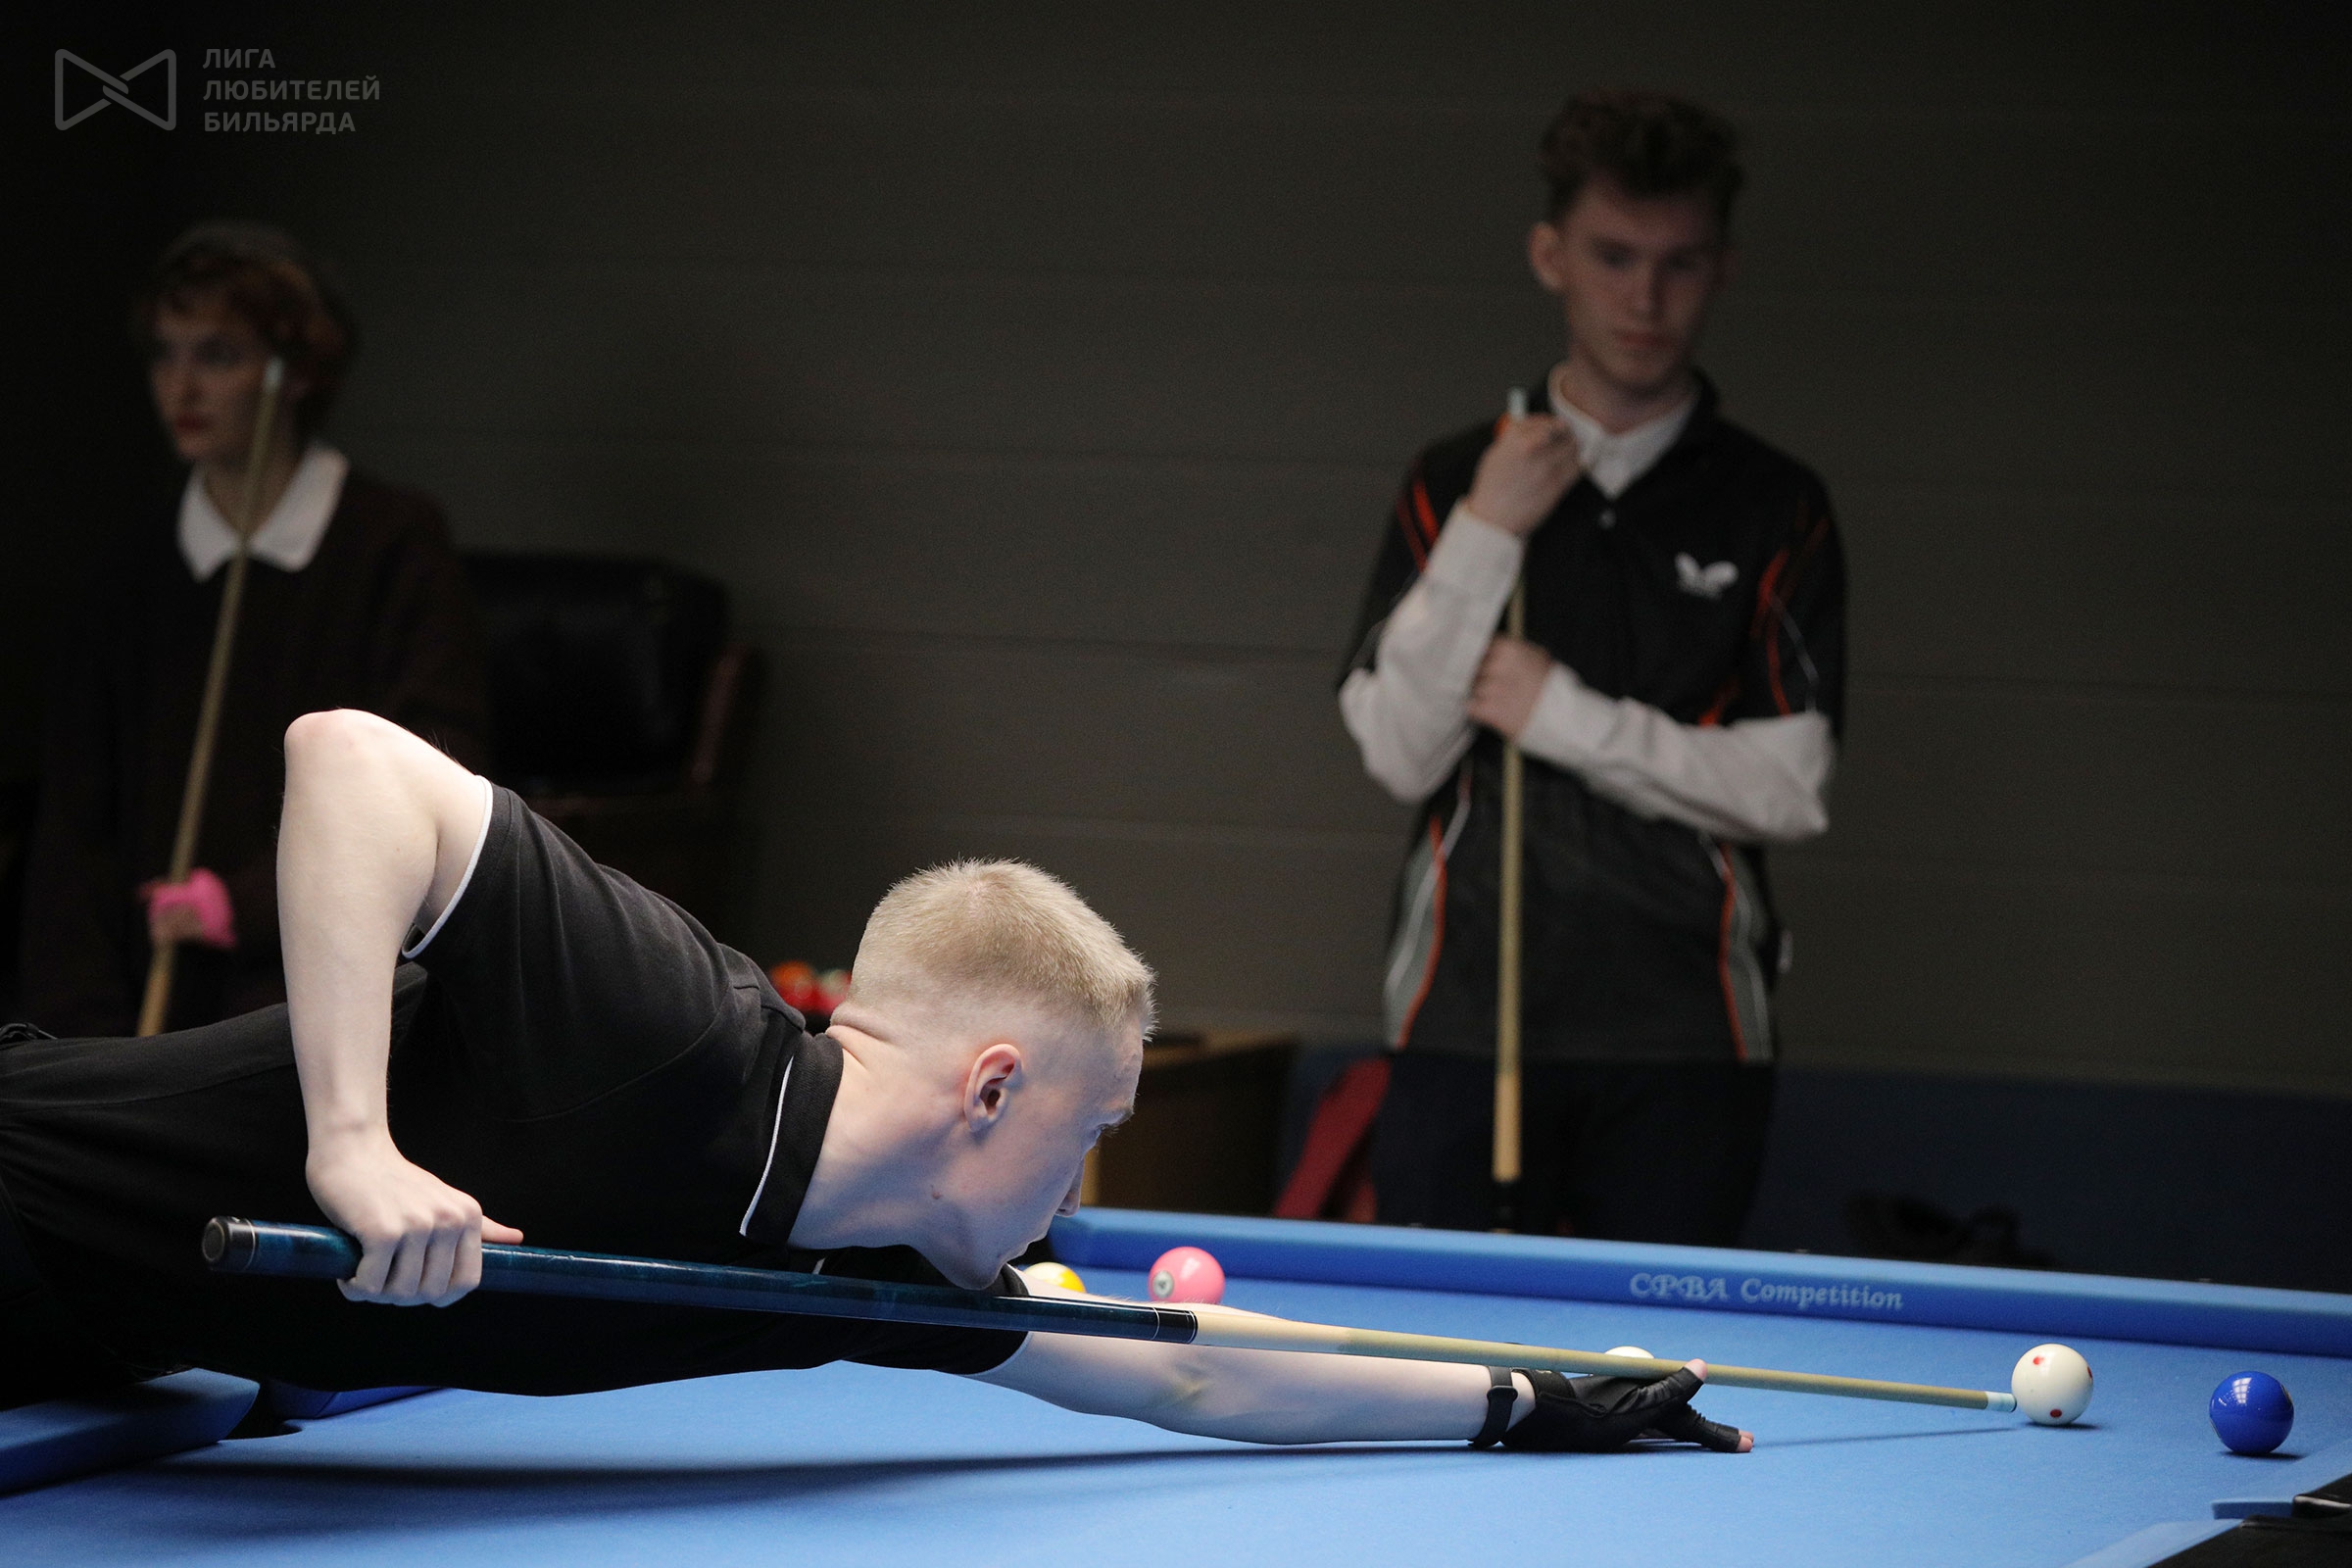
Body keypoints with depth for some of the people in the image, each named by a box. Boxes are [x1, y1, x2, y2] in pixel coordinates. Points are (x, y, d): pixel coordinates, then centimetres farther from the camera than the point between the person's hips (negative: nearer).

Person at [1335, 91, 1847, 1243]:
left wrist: (1567, 717, -9)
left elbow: (1791, 790, -3)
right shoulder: (1454, 485, 8)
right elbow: (1399, 754, -1)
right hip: (1466, 1014, 1)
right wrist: (1485, 538, -10)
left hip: (1685, 1034, -1)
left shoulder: (1775, 509, 4)